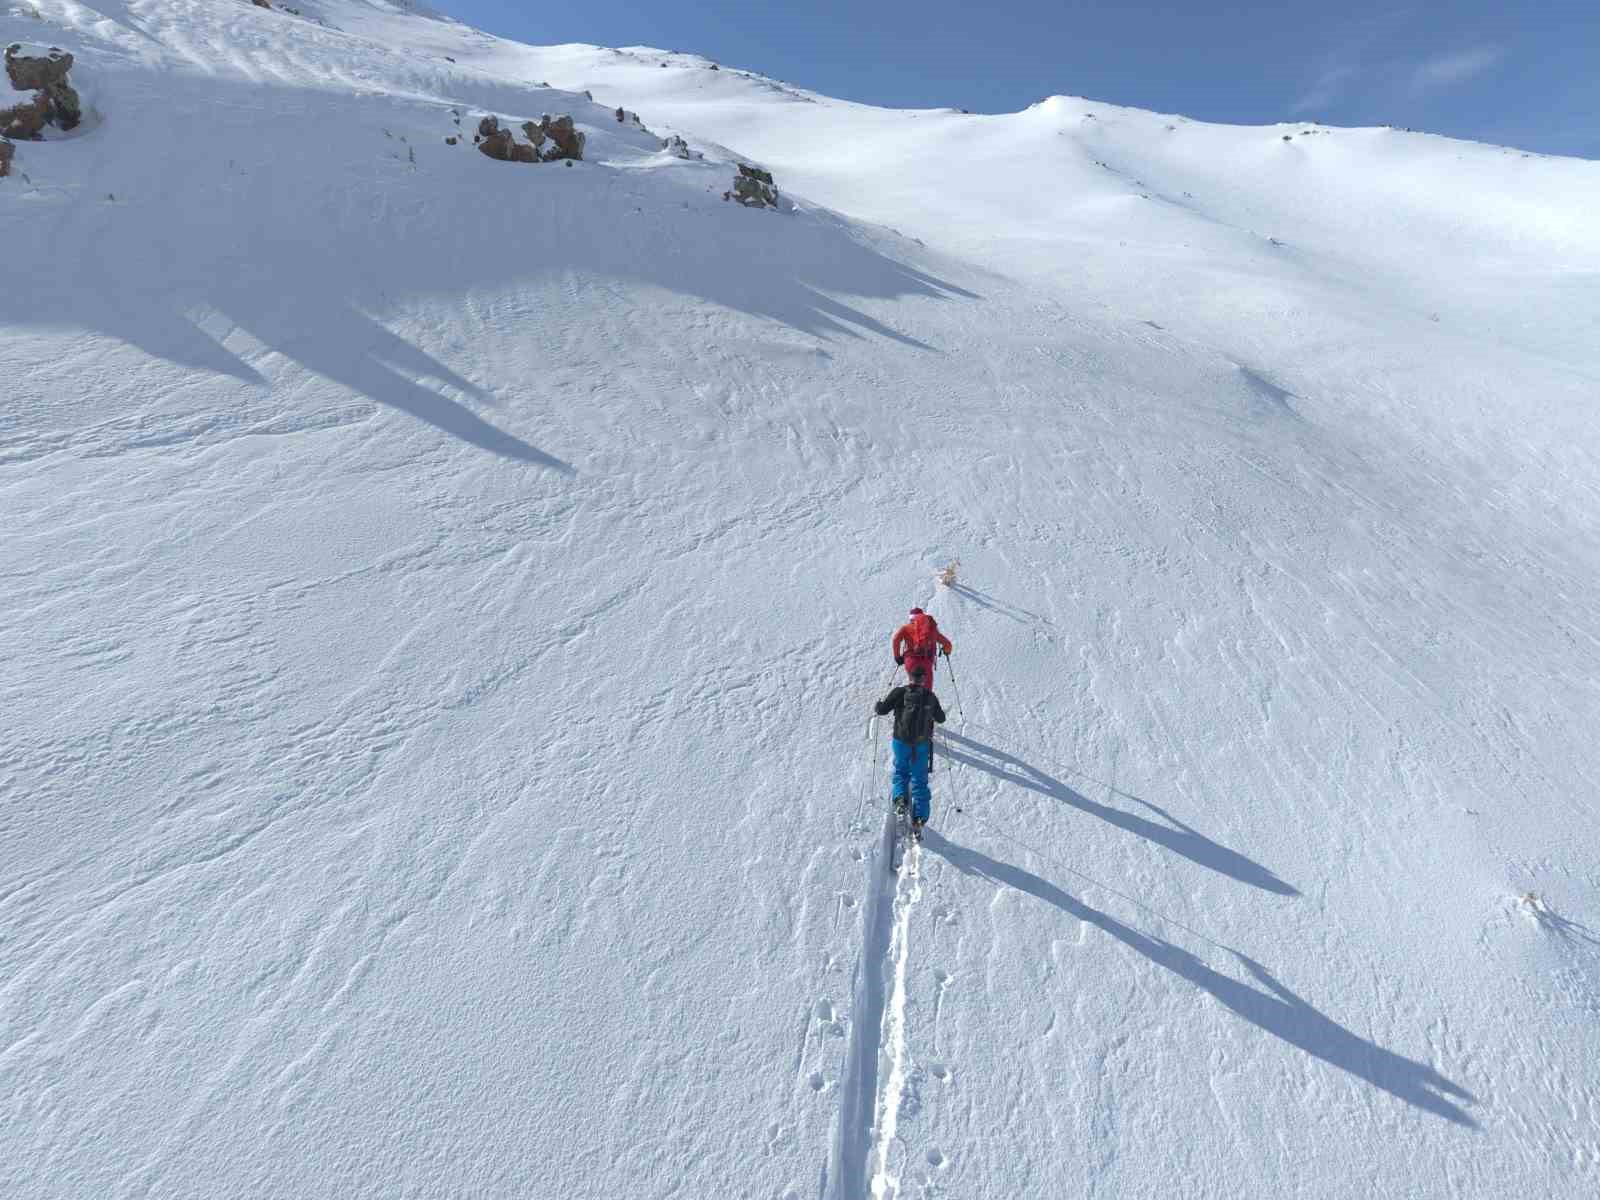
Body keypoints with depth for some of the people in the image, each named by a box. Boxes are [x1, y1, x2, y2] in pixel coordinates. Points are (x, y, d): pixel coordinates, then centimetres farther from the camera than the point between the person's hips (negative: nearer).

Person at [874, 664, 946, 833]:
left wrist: (877, 704, 16)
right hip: (922, 745, 1)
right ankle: (919, 818, 4)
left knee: (900, 772, 23)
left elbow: (882, 710, -6)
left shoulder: (900, 692, -7)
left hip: (901, 742, -1)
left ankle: (899, 798, -2)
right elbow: (941, 719, 12)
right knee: (919, 779, 12)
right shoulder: (930, 696, 0)